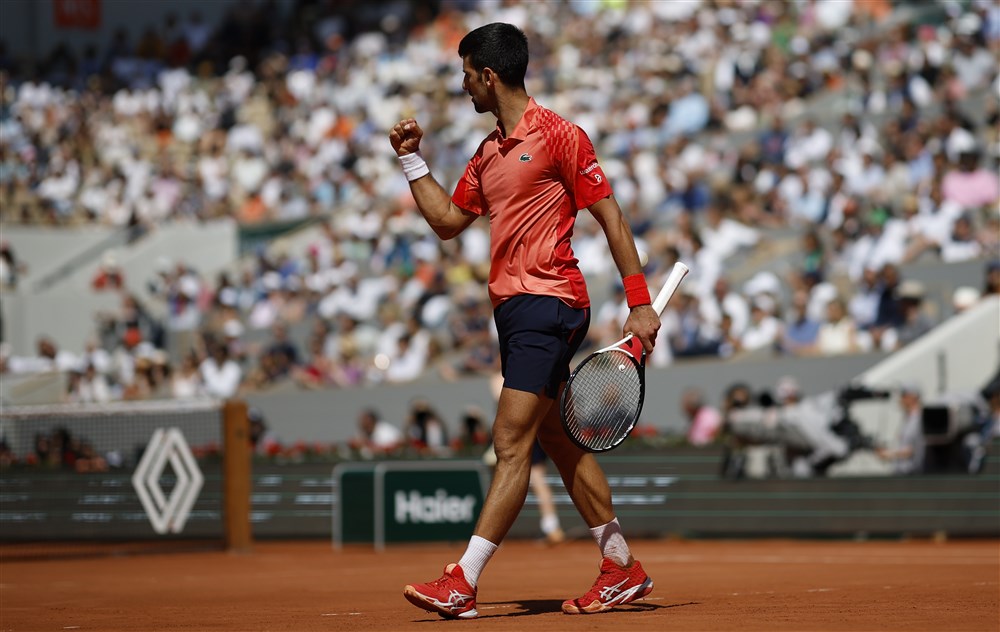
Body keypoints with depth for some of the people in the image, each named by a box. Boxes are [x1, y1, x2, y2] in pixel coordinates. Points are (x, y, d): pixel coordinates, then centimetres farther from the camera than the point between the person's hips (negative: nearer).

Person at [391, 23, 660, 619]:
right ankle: (623, 569, 20)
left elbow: (611, 217, -8)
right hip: (514, 306, 9)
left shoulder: (557, 134, -8)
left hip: (548, 303, -9)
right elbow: (448, 221, 26)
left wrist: (640, 302, -11)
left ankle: (463, 584, -17)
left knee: (513, 441, -12)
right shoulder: (489, 152, 17)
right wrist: (413, 159, 19)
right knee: (559, 442, 12)